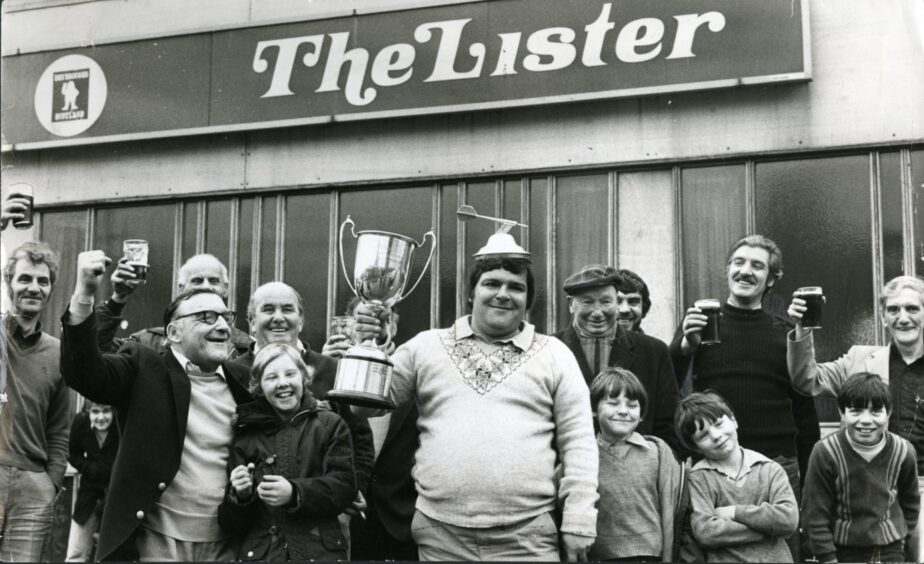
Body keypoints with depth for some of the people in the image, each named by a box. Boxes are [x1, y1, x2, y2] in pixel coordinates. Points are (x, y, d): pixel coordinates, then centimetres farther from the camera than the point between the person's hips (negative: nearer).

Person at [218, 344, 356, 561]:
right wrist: (240, 495, -11)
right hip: (260, 552, 1)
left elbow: (344, 485, -6)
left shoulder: (330, 424, 7)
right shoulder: (246, 435, 10)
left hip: (320, 550, -1)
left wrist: (294, 493, -19)